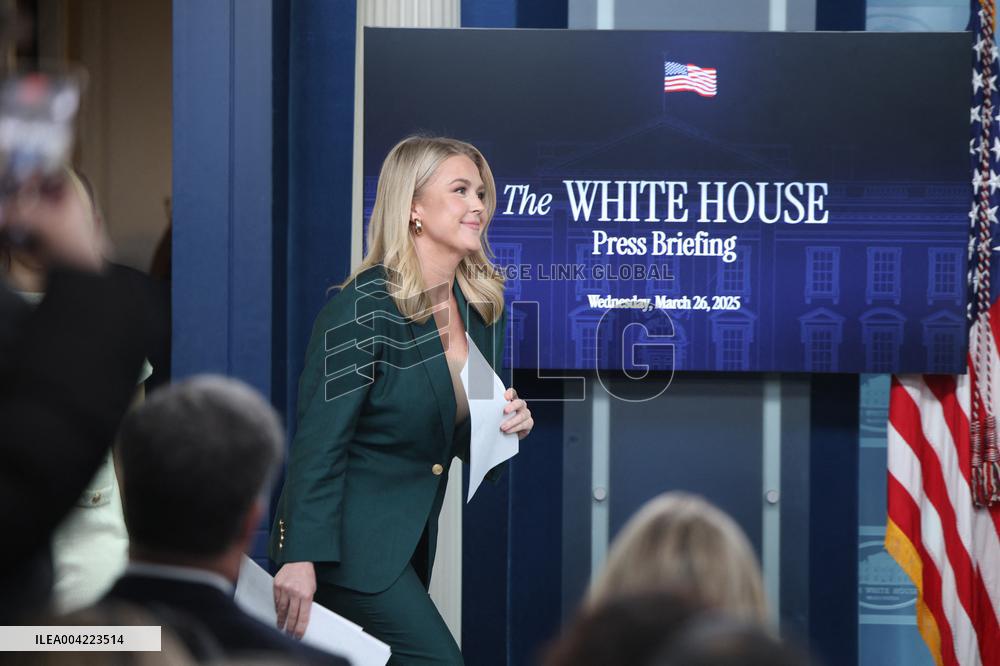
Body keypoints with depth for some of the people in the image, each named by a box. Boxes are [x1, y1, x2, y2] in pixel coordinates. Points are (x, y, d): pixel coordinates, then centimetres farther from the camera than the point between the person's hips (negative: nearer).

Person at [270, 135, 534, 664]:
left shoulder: (481, 307, 7)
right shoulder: (365, 306, -15)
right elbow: (319, 439, -19)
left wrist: (507, 423, -5)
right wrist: (300, 558, -25)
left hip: (412, 537, 8)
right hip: (349, 536, -8)